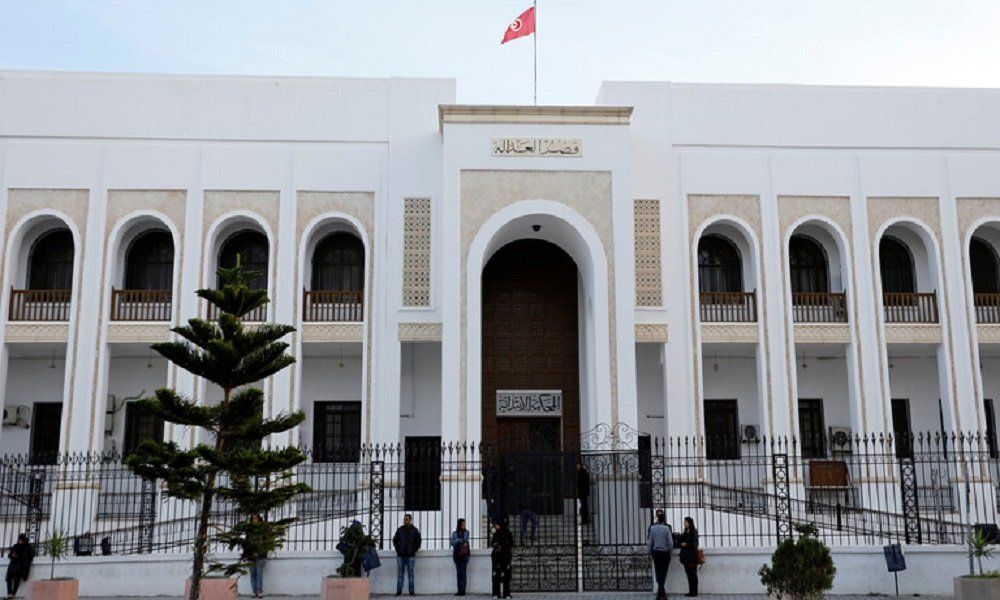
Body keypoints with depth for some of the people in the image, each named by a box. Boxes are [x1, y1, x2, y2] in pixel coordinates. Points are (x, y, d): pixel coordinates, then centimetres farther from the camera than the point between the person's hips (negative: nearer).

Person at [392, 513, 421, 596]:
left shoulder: (415, 530, 3)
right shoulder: (400, 530, 7)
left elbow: (418, 542, 7)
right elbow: (395, 540, 14)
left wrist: (414, 550, -3)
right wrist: (397, 549, 3)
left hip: (410, 556, -1)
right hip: (400, 555, 1)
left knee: (411, 573, 1)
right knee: (400, 574, 2)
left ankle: (412, 591, 4)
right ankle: (399, 591, 5)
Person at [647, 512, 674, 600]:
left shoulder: (652, 528, -5)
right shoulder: (667, 528, -13)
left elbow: (650, 542, 0)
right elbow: (670, 542, -10)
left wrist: (650, 552, 12)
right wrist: (670, 550, 8)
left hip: (656, 553, 3)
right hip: (665, 553, -2)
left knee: (658, 573, 13)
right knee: (663, 573, 4)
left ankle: (662, 592, 21)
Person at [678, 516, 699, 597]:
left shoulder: (694, 532, -7)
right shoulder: (685, 532, 14)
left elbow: (695, 544, -10)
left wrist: (686, 544, -14)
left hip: (692, 556, -7)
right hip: (685, 555, 7)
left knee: (692, 574, -3)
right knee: (688, 573, 7)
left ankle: (694, 592, 3)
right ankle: (691, 591, 11)